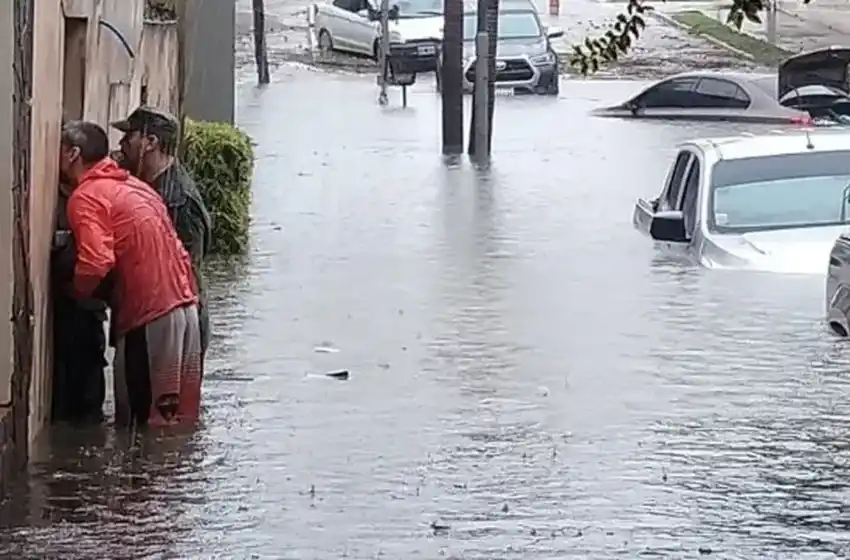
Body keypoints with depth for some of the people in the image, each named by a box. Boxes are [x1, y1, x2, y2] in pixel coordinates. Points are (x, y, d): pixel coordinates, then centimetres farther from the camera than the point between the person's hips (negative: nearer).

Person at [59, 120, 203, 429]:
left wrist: (74, 294, -2)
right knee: (177, 417, 10)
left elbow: (96, 264, -20)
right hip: (183, 305, 8)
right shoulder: (132, 186, 20)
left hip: (148, 315, -8)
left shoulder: (85, 198, -6)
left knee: (141, 418, -2)